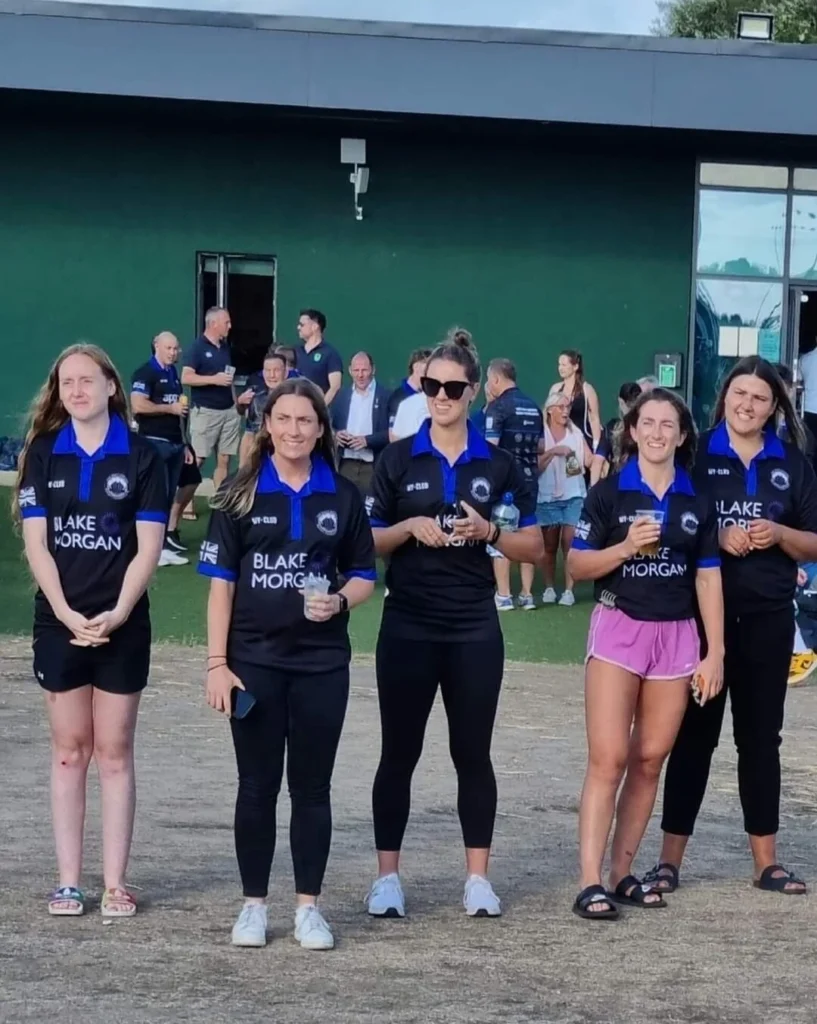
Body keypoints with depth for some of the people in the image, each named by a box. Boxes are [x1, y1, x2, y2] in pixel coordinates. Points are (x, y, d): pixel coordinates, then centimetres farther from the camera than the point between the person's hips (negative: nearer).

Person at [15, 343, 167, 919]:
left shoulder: (141, 456, -2)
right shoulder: (43, 454, 3)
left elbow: (148, 548, -4)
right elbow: (36, 544, -1)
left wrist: (116, 614, -15)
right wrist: (67, 613, -12)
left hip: (122, 624, -1)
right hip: (60, 622, 1)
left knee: (115, 753, 4)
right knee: (69, 751, 6)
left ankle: (115, 883, 8)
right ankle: (69, 881, 10)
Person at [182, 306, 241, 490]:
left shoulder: (225, 346, 14)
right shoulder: (197, 347, -8)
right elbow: (186, 378, -16)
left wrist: (236, 403, 17)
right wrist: (214, 379, -20)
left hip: (228, 411, 7)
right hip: (205, 411, -7)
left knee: (224, 460, 6)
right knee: (196, 459, -8)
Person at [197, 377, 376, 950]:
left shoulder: (343, 496, 3)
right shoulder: (241, 494, 0)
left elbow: (364, 576, 9)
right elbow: (221, 582, -1)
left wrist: (339, 601, -14)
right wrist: (217, 662, -7)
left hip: (322, 662, 1)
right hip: (254, 661, -1)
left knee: (312, 786, 6)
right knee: (257, 786, 5)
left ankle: (309, 906, 14)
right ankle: (254, 904, 14)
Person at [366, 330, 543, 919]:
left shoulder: (499, 465, 3)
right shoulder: (398, 460, 2)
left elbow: (534, 548, 5)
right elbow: (368, 542, 3)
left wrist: (489, 531, -12)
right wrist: (409, 528, -15)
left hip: (475, 628, 1)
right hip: (408, 627, 0)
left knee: (473, 752, 6)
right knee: (400, 752, 3)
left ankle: (478, 877, 13)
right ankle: (388, 876, 10)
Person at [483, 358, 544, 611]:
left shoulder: (498, 407, -10)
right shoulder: (534, 407, 10)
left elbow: (490, 447, -17)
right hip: (529, 478, 6)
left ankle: (504, 596, 0)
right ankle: (527, 594, 12)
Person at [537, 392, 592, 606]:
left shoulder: (576, 433, 7)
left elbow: (589, 461, 1)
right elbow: (536, 466, -6)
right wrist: (552, 452, -18)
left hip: (574, 496, 1)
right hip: (548, 496, -1)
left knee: (569, 542, -5)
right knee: (549, 545, 5)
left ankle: (569, 590, -4)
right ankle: (549, 588, 13)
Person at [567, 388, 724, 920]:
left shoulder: (699, 502, 7)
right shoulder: (608, 493, 0)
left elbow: (708, 579, 7)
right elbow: (578, 565, -1)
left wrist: (715, 653, 2)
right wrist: (627, 547, -17)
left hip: (676, 635, 3)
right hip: (618, 628, -3)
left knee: (650, 760, 5)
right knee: (608, 758, -10)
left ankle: (623, 874, 13)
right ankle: (591, 882, -10)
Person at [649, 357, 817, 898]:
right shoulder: (695, 456, -1)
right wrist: (715, 537, -17)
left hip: (768, 618, 2)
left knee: (761, 735, 9)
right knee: (695, 733, 1)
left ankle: (766, 860, 16)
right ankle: (670, 857, 7)